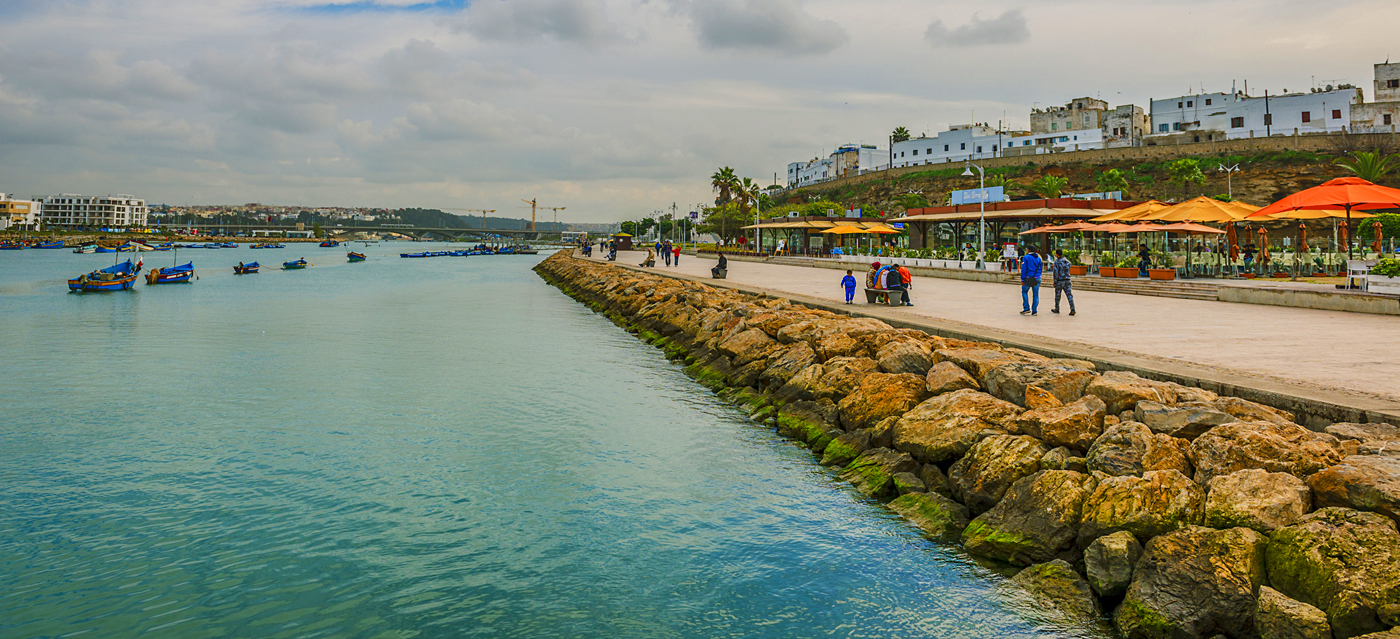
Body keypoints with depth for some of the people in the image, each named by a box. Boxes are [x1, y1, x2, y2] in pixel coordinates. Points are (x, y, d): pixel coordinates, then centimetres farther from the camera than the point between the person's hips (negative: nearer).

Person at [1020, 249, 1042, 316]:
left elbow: (1023, 269, -10)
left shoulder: (1026, 257, -4)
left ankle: (1026, 308, 0)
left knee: (1024, 292, 11)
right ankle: (1034, 311, 4)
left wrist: (1022, 280, -9)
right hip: (1037, 279, 4)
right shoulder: (1038, 258, 12)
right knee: (1036, 294, 6)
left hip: (1028, 278, -4)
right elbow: (1040, 269, 15)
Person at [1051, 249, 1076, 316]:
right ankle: (1072, 309, -15)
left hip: (1059, 280, -5)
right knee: (1069, 295, -2)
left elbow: (1056, 272, -15)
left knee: (1057, 295, 11)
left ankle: (1057, 309, 23)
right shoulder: (1068, 262, 11)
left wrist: (1055, 281, -9)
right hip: (1067, 280, 5)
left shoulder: (1057, 262, -9)